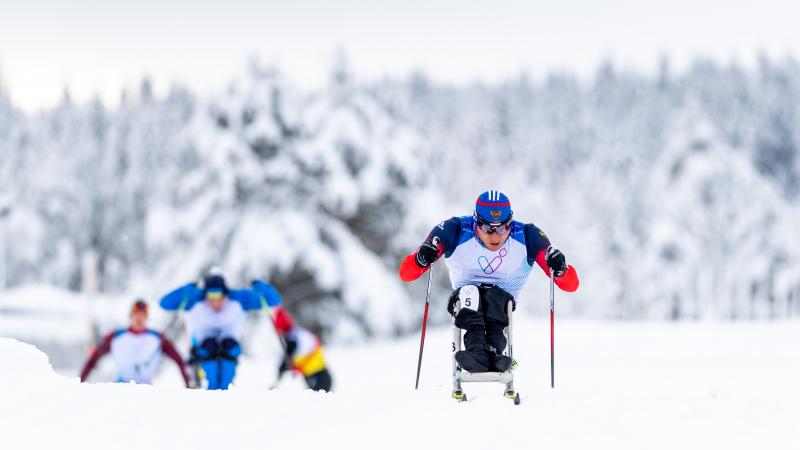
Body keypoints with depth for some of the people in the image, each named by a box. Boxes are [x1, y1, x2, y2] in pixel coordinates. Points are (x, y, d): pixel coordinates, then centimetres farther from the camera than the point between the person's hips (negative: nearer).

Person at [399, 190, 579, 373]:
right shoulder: (457, 231, -11)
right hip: (466, 302, 0)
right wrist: (421, 258, -35)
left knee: (495, 296, -32)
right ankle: (476, 350, -54)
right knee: (469, 291, -33)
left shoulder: (526, 237, -10)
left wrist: (560, 269, -34)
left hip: (503, 304, 0)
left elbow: (571, 284, -11)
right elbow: (406, 274, -13)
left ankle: (494, 350, -54)